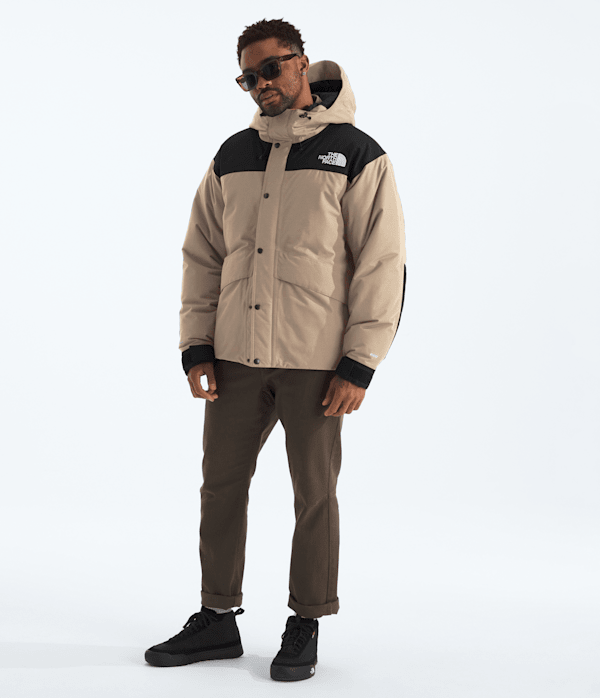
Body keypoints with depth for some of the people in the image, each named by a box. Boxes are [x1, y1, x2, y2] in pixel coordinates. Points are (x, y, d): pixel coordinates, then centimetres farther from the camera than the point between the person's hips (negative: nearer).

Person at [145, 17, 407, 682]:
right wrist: (196, 346, 5)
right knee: (221, 485, 9)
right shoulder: (231, 158, 11)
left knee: (313, 494, 5)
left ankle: (306, 627, 19)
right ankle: (216, 620, 23)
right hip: (236, 355, 5)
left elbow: (383, 264, -6)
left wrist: (359, 364, -11)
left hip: (315, 361, -4)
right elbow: (202, 255, 13)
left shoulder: (357, 154, -3)